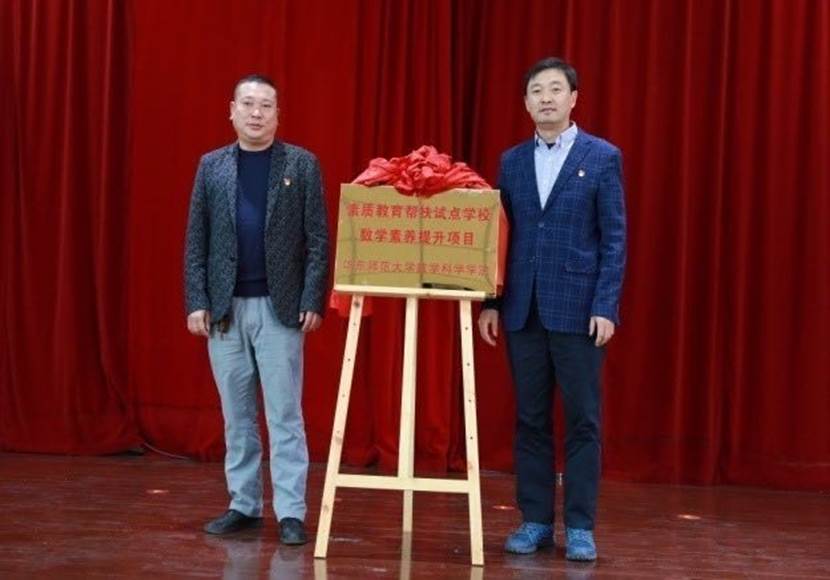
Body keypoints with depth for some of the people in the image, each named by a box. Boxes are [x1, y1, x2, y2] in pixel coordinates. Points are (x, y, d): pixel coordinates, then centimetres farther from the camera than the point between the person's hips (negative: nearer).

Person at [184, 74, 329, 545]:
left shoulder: (302, 164, 1)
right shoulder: (212, 165, 8)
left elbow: (318, 239, -2)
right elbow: (196, 240, 6)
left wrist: (313, 301, -10)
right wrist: (197, 301, -2)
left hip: (280, 307, -3)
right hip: (225, 308, 3)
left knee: (284, 415, -2)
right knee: (237, 415, 9)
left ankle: (291, 512, 0)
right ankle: (244, 505, 16)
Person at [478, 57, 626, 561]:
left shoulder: (603, 157, 0)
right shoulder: (512, 161, 11)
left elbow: (615, 239, -4)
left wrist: (605, 307, -11)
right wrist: (491, 302, 4)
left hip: (578, 308, -4)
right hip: (522, 309, 4)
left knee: (583, 420, 1)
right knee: (530, 419, 7)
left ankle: (580, 527, 7)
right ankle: (535, 520, 15)